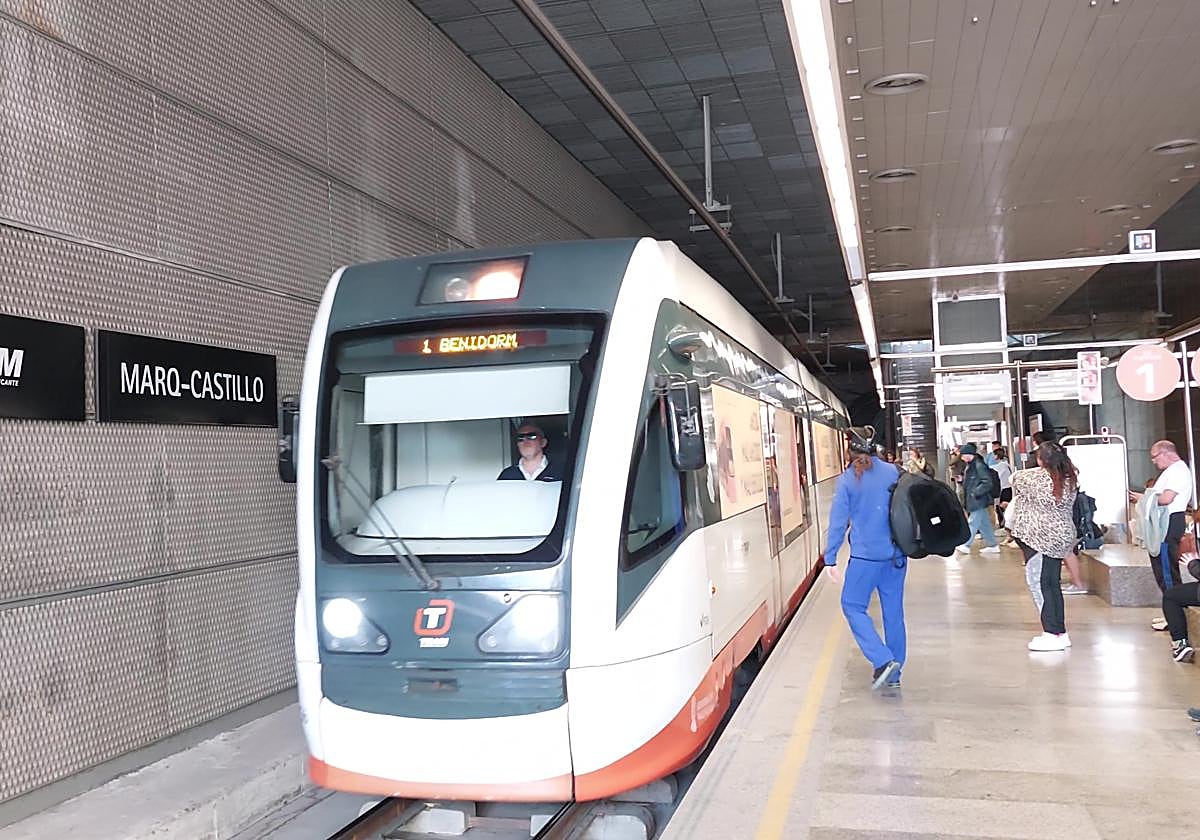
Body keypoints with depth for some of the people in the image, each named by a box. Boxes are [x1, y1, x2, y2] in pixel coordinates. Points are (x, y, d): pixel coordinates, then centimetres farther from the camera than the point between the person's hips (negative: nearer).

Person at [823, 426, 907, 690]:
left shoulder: (847, 480, -8)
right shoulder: (893, 472, 1)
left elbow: (838, 522, -7)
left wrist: (830, 558, -1)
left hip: (865, 556, -4)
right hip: (896, 554, 5)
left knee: (853, 606, 9)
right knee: (894, 611, 12)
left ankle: (883, 660, -6)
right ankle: (894, 673, 21)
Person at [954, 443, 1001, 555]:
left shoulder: (979, 466, -18)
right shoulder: (968, 466, 11)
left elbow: (987, 483, -21)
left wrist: (976, 492, -20)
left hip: (979, 500, -10)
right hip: (972, 500, 10)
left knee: (973, 523, -3)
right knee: (984, 524, 14)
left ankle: (965, 545, 3)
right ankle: (992, 545, 20)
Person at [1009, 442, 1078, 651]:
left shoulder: (1035, 477, -15)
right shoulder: (1070, 479, 2)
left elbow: (1015, 479, 4)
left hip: (1039, 537, -7)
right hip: (1062, 536, 7)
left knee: (1038, 583, -1)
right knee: (1053, 584, 14)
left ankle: (1052, 634, -3)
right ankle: (1060, 633, 20)